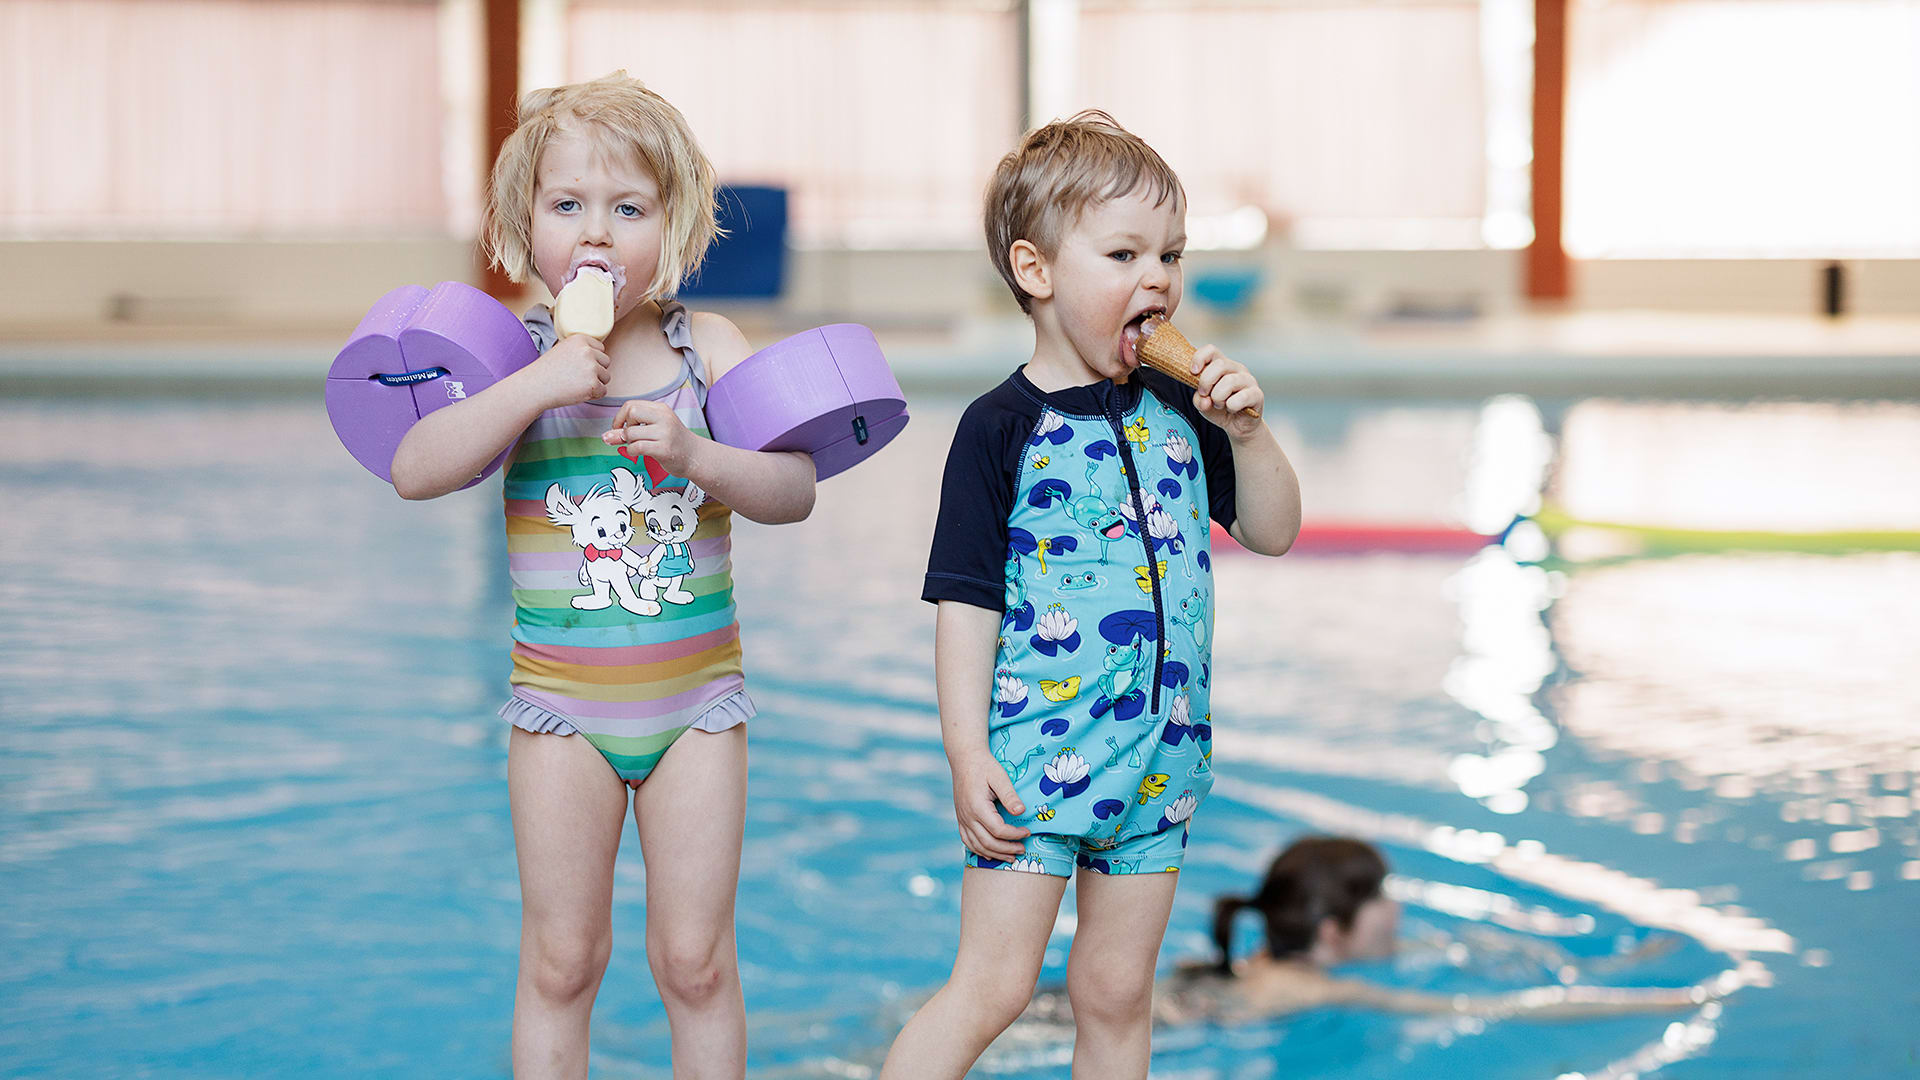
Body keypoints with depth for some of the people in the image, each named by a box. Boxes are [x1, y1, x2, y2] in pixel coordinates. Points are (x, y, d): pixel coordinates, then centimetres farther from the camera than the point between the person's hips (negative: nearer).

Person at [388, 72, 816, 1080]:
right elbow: (414, 471, -18)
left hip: (695, 696, 0)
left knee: (695, 960, 5)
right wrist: (535, 388, -26)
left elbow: (794, 491, -8)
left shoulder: (708, 346, -3)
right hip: (560, 702, 0)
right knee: (559, 960, 6)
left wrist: (693, 451, -26)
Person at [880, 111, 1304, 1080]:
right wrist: (967, 753, -16)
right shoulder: (1000, 427, -9)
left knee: (1116, 994, 12)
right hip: (1035, 752, -5)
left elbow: (1272, 532, 13)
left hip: (1160, 755, 5)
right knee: (993, 985, -7)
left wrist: (1245, 432, -5)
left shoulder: (1177, 410, 8)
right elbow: (966, 600, -10)